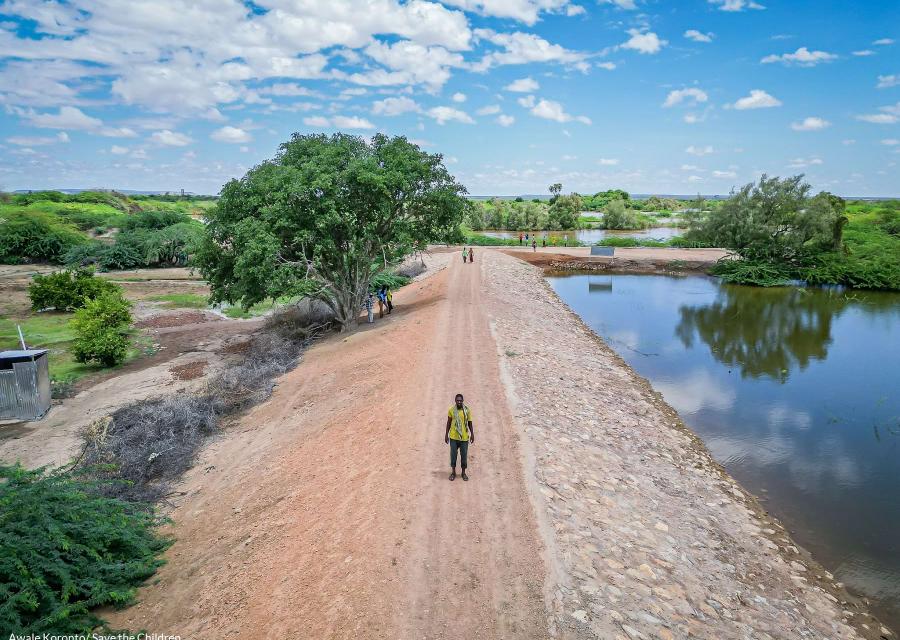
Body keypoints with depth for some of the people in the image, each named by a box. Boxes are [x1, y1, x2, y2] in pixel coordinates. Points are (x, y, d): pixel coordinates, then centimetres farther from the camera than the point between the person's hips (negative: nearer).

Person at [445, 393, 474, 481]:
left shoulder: (467, 410, -5)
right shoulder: (451, 410, -4)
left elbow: (470, 423, 3)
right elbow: (449, 423, 4)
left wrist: (472, 434, 0)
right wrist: (446, 434, 3)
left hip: (464, 437, 0)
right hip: (453, 437, 0)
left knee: (464, 455, 6)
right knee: (453, 454, 5)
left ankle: (463, 473, 21)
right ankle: (453, 472, 20)